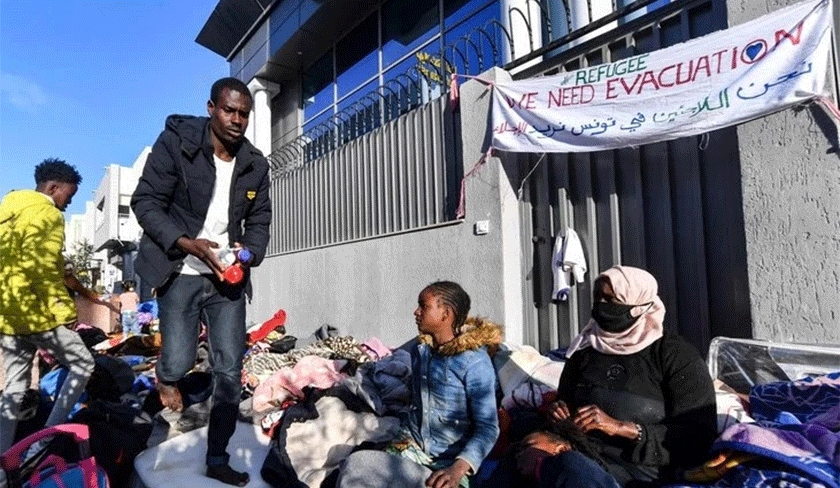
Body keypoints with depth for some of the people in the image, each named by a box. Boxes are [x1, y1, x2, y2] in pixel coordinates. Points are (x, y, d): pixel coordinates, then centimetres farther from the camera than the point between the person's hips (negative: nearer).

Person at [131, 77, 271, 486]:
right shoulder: (176, 141, -7)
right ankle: (165, 377, 35)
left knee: (231, 371, 1)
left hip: (227, 277, 3)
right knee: (179, 363, -7)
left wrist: (249, 253, -12)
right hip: (180, 272, -2)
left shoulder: (256, 165, 3)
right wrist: (188, 244, -23)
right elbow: (146, 201, -9)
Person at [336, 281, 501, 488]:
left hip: (449, 462, -5)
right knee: (355, 463, -22)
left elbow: (488, 428, -15)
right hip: (410, 447, 5)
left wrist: (458, 469, -29)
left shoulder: (474, 362, -13)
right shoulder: (419, 350, 7)